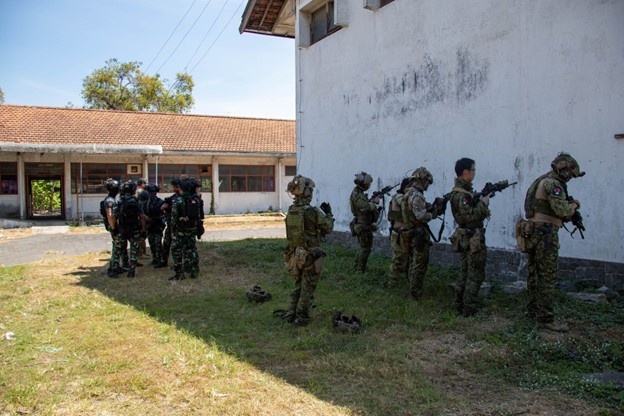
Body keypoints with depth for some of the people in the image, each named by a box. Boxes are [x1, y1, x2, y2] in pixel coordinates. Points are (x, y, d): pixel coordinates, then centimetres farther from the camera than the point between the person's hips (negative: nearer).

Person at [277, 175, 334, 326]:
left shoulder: (291, 211, 0)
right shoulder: (312, 212, -21)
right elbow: (328, 228, -9)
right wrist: (329, 213, 8)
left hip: (296, 254, 6)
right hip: (311, 256, -6)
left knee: (298, 286, 21)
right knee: (307, 289, 7)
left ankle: (291, 313, 25)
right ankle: (301, 318, 14)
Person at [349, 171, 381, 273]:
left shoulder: (359, 193, 14)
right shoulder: (357, 195, -19)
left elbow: (366, 205, 15)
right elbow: (365, 208, -30)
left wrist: (372, 200, 1)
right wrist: (374, 202, -18)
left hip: (363, 225, 10)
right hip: (363, 226, -10)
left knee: (364, 247, 19)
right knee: (366, 248, -3)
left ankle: (357, 267, 28)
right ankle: (361, 270, 4)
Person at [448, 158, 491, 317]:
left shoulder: (463, 190, 12)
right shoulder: (461, 193, -19)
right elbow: (470, 216, -27)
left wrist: (481, 200, 1)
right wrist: (483, 202, -16)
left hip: (466, 238, 10)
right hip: (473, 239, -10)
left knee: (465, 273, 15)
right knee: (476, 275, -3)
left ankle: (459, 304, 22)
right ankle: (469, 309, 2)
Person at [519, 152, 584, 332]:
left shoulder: (541, 182, 18)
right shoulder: (553, 184, -13)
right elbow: (562, 210, -23)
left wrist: (569, 209, 7)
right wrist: (574, 205, -3)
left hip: (533, 234, 10)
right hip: (545, 235, -10)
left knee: (534, 275, 14)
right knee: (548, 277, -7)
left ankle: (534, 312, 23)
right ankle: (545, 319, -5)